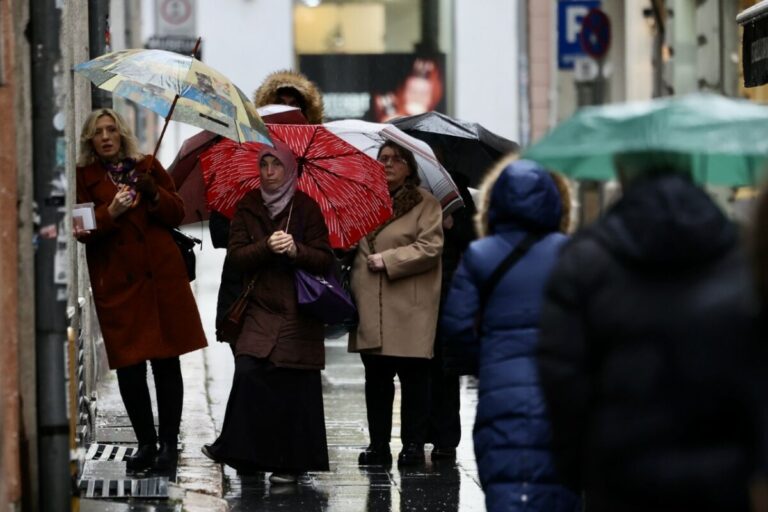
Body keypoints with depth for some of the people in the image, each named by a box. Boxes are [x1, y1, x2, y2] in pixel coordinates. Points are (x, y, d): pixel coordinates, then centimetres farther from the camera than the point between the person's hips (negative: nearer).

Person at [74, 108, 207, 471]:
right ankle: (146, 444, 10)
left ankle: (168, 444, 4)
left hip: (162, 276, 1)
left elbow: (177, 214, 10)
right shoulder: (84, 177, 7)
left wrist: (153, 192, -8)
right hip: (117, 282, -1)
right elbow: (83, 231, -2)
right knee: (128, 367, -2)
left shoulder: (148, 167, 13)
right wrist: (111, 213, -20)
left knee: (166, 361, -2)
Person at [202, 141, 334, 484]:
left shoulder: (306, 208, 2)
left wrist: (296, 250, -18)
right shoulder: (248, 208, 9)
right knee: (249, 373, -14)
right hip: (260, 308, 2)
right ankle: (241, 449, -7)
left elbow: (325, 260, 0)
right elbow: (236, 255, 1)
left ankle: (294, 462, 4)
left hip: (298, 311, -2)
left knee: (294, 387, -4)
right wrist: (267, 247, -17)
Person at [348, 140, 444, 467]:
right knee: (375, 376, 7)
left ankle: (413, 445, 5)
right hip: (371, 306, 5)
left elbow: (430, 248, -10)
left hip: (409, 307, -5)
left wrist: (387, 260, -12)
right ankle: (378, 445, 13)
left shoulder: (425, 204, 0)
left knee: (412, 376, -2)